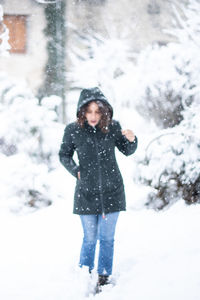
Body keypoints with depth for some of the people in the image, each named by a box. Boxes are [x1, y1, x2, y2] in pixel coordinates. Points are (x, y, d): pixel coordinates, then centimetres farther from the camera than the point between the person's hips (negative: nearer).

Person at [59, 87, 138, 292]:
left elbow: (127, 151, 8)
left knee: (107, 238, 7)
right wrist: (75, 171, -8)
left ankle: (104, 278, 19)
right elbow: (64, 155, 8)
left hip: (111, 191, 1)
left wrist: (131, 140, -12)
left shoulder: (112, 127, -6)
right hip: (86, 192, -1)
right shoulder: (73, 130, -8)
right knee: (90, 239, 4)